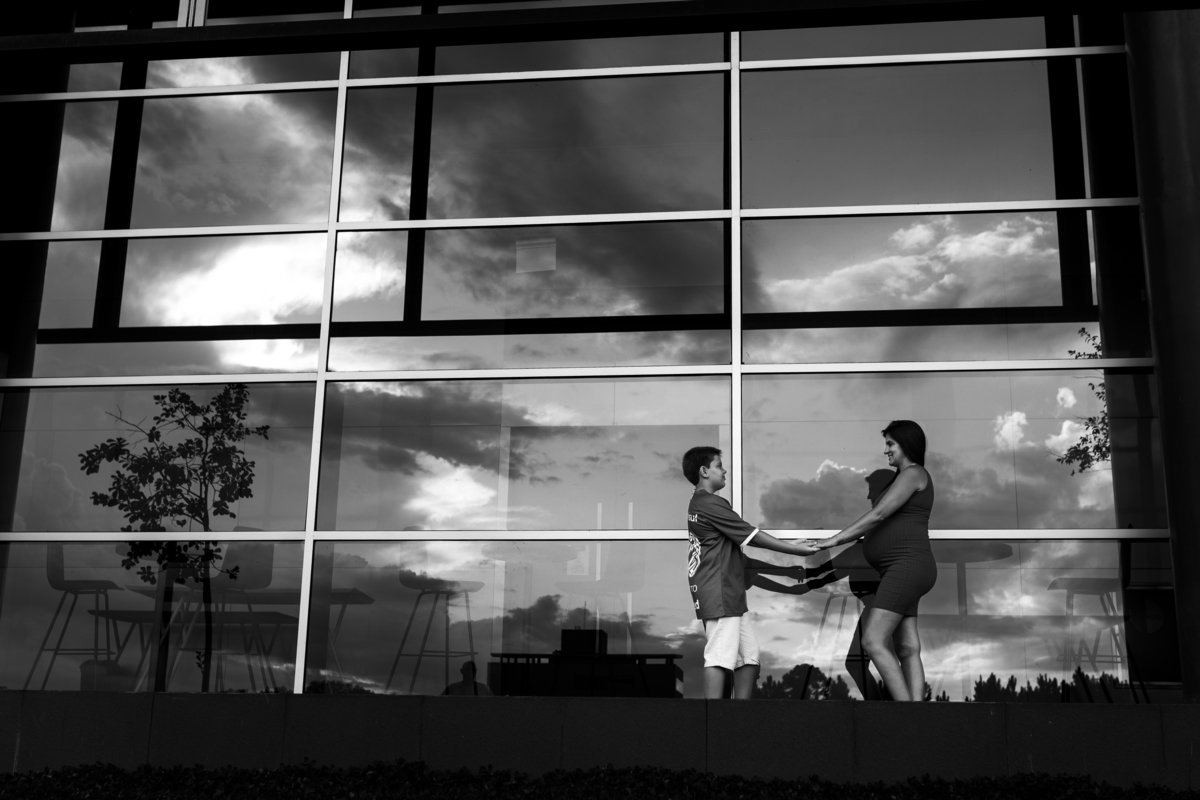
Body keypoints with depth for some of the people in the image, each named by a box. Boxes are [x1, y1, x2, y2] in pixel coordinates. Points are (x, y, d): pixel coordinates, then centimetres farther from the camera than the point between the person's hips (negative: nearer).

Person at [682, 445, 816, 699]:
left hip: (729, 596, 10)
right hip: (719, 595, -10)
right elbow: (753, 537, -11)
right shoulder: (711, 504, -13)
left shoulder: (699, 504, 19)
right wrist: (796, 549, -4)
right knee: (721, 656, -12)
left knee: (749, 652, 10)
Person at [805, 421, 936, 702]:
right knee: (908, 649, 2)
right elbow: (885, 522, 23)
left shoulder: (913, 474, -6)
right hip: (900, 570, 10)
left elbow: (878, 515, -14)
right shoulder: (906, 478, 25)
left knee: (873, 641, -17)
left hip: (907, 565, -10)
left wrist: (835, 540, -14)